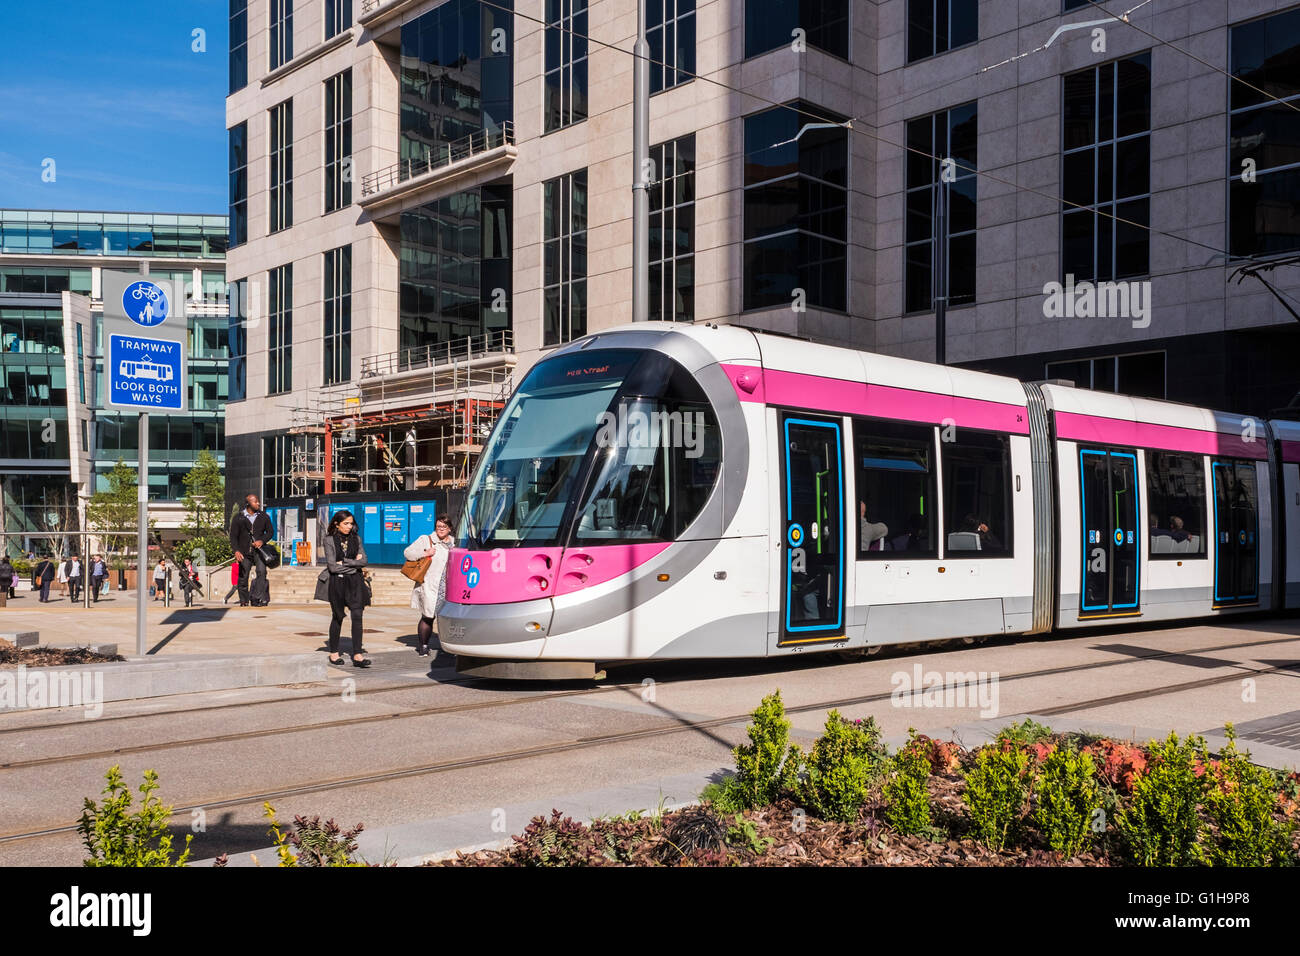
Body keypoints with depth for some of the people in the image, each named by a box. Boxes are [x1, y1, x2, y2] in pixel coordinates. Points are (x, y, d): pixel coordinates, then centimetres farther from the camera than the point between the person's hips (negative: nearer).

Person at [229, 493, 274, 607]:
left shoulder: (263, 516, 11)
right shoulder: (238, 518, 5)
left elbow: (270, 531, 13)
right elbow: (233, 536, 2)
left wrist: (262, 541, -7)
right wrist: (236, 551, -13)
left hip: (259, 550, 0)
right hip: (244, 552, 0)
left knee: (262, 572, -20)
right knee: (243, 576, 3)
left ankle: (257, 598, -22)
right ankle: (244, 600, 19)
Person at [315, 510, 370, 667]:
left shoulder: (356, 538, 7)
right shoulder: (330, 540, -4)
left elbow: (364, 561, 0)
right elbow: (332, 566, -12)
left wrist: (344, 562, -10)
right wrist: (354, 563, -7)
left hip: (355, 582, 2)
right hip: (337, 582, -2)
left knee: (357, 615, -10)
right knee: (337, 617, 9)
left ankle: (357, 655, -11)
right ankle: (334, 653, 24)